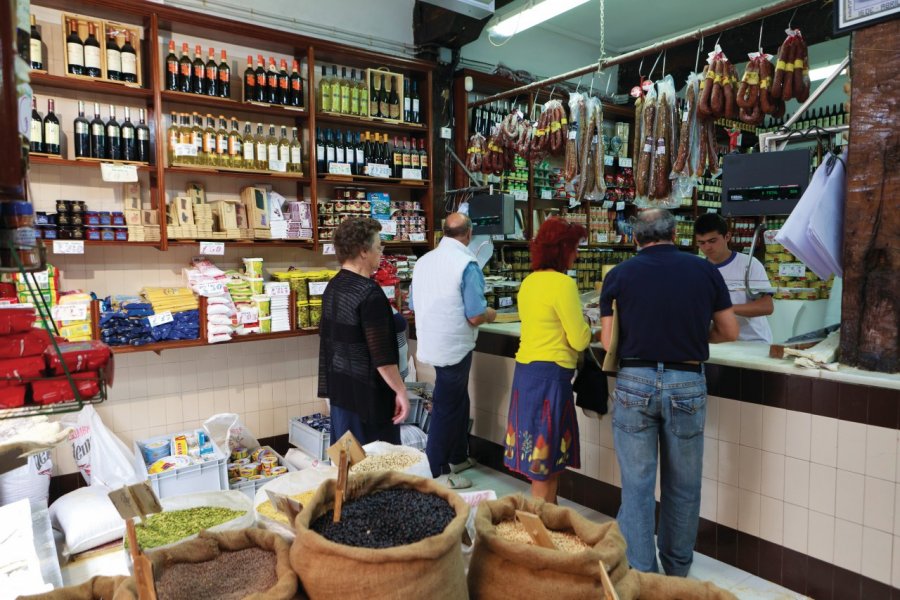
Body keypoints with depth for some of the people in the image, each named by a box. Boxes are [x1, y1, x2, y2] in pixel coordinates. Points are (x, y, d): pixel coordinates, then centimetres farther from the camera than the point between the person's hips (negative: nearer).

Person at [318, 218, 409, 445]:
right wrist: (400, 390, -14)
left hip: (339, 386, 9)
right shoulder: (369, 293, -21)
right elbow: (381, 353, -22)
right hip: (366, 391, -9)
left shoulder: (333, 286, 6)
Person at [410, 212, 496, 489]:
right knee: (447, 409, 5)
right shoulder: (467, 264, -18)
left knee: (458, 402, 22)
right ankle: (439, 473, 17)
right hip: (454, 347, -7)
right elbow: (475, 316, -21)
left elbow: (414, 305, 11)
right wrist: (490, 314, 1)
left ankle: (458, 457, 37)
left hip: (431, 342, 7)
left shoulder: (423, 261, 3)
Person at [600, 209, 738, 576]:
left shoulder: (618, 275, -2)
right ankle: (677, 571, 33)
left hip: (635, 383, -1)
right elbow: (729, 332, 7)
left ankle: (640, 574, 16)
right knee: (682, 487, 17)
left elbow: (608, 343, -2)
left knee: (637, 485, 9)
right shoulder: (705, 271, 2)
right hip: (687, 384, 2)